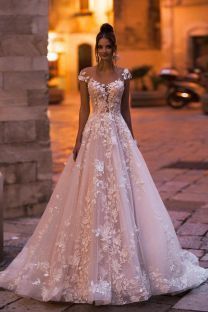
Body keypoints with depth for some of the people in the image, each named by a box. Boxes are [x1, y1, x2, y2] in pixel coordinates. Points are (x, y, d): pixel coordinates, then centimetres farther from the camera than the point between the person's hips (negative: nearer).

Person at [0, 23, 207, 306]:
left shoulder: (124, 74, 7)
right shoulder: (86, 74, 3)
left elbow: (126, 109, 10)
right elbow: (84, 109, 3)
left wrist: (132, 139, 7)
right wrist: (79, 141, -5)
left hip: (119, 136, 1)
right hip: (94, 136, -1)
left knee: (121, 192, 0)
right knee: (91, 198, -1)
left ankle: (122, 266, 12)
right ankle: (90, 267, 11)